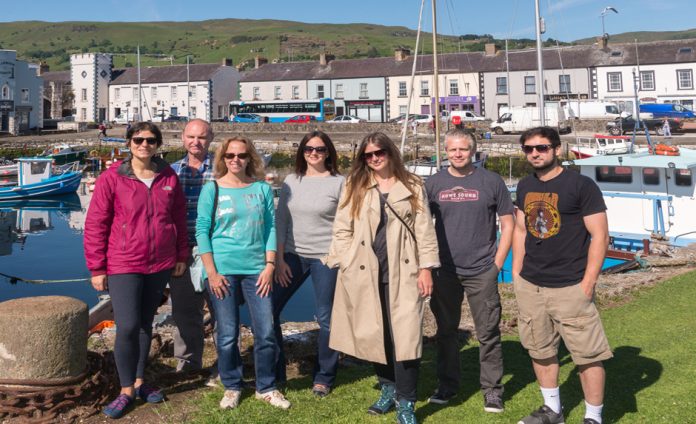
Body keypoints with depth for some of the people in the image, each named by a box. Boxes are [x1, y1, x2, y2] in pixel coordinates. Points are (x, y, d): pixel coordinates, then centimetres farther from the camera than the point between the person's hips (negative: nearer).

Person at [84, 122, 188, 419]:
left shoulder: (169, 177, 2)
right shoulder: (112, 178, -8)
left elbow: (179, 219, 10)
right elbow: (95, 225, -6)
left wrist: (181, 256, 9)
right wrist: (97, 268, -7)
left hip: (160, 265, 4)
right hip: (123, 266, -3)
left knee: (146, 324, 14)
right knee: (127, 327, -6)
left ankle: (139, 382, 30)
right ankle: (127, 391, 12)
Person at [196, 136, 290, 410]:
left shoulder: (262, 189, 6)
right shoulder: (211, 189, 1)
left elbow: (270, 227, 6)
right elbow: (202, 230, -2)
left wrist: (269, 266, -2)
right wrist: (211, 272, -8)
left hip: (256, 270, 2)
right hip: (223, 270, -1)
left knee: (266, 332, 2)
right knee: (227, 335, 5)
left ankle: (266, 387, 20)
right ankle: (232, 387, 24)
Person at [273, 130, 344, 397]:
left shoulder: (339, 183, -2)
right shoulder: (291, 181, 7)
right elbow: (281, 222, 6)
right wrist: (279, 259, 1)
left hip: (326, 258, -3)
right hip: (293, 255, 4)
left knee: (325, 318, 3)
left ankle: (324, 378, 22)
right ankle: (274, 372, 20)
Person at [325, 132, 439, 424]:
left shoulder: (412, 186, 7)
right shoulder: (355, 186, 9)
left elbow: (424, 229, 4)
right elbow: (342, 229, 6)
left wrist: (426, 268, -3)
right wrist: (344, 266, -2)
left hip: (403, 271, -1)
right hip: (364, 272, 2)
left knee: (406, 335, -6)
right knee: (374, 334, 10)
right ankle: (388, 389, 29)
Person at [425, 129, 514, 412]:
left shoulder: (491, 181, 0)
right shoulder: (434, 184, 5)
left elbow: (508, 224, 3)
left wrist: (497, 263, -4)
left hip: (481, 272, -2)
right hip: (444, 270, 2)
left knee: (488, 333, 2)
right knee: (446, 330, 13)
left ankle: (492, 390, 16)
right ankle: (447, 384, 28)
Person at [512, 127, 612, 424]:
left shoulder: (581, 185, -8)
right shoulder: (525, 186, 9)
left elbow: (600, 235, -9)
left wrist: (588, 282, -13)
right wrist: (516, 270, 11)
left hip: (570, 287, -6)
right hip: (529, 286, 6)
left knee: (587, 354, 1)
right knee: (540, 351, 15)